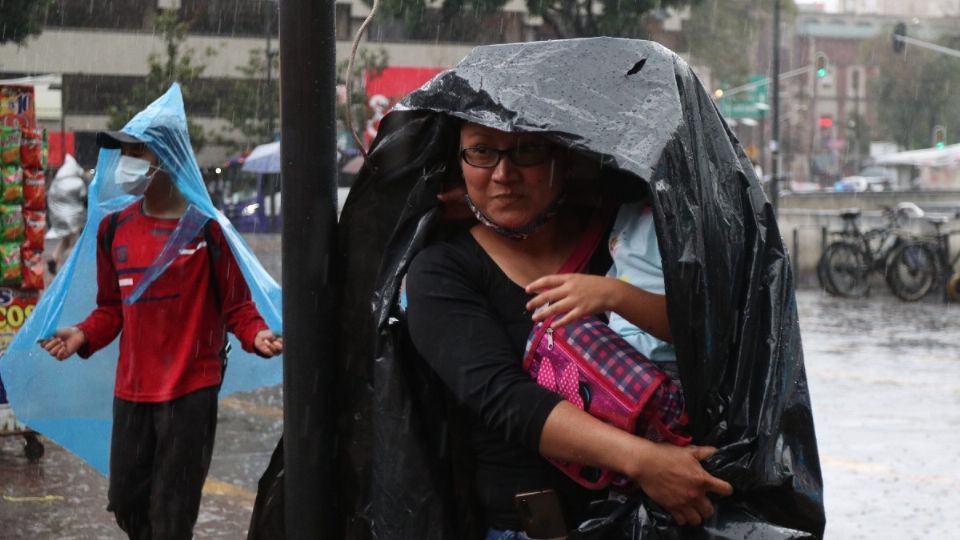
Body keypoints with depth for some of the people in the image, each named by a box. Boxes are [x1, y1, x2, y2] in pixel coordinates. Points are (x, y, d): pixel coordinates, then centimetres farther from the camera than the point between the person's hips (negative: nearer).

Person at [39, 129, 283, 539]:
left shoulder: (205, 226, -9)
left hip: (190, 389, -5)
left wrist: (256, 335, -25)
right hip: (130, 390, 6)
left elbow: (236, 306, -6)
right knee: (126, 501, 13)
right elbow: (112, 308, 15)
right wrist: (84, 335, -4)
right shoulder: (114, 228, 6)